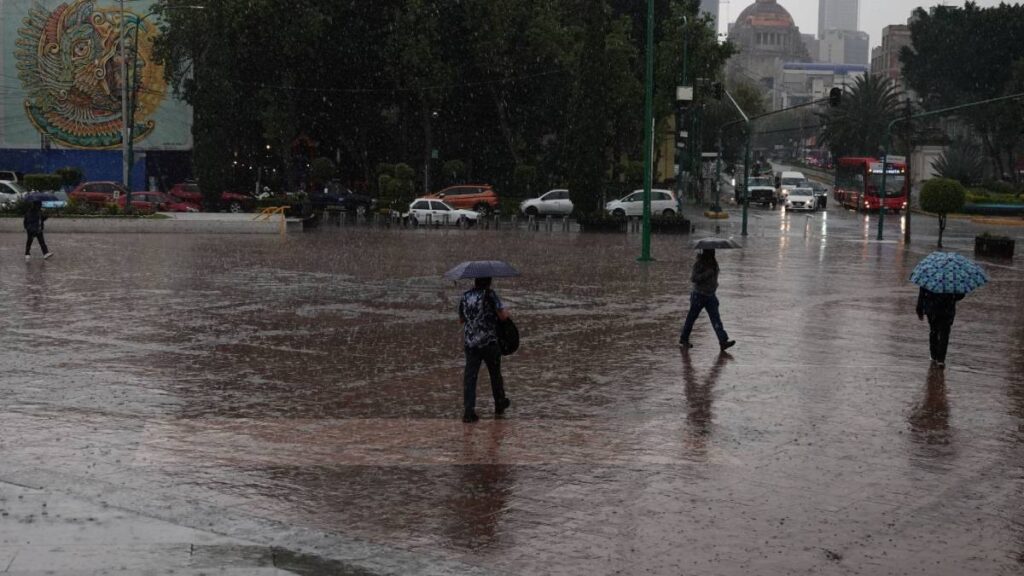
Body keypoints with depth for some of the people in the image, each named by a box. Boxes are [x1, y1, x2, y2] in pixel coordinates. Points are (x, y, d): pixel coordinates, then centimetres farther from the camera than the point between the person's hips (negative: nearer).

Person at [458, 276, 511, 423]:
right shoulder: (489, 295, -11)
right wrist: (504, 309, 6)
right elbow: (503, 315, -15)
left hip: (470, 343, 3)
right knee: (495, 374, 16)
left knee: (470, 376, 0)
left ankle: (468, 411, -10)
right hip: (489, 342, -3)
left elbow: (461, 319, 16)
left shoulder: (465, 296, 5)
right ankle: (499, 405, 33)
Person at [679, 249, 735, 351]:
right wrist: (706, 274, -28)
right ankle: (683, 339, 24)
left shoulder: (714, 263, 7)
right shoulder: (698, 264, -13)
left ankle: (723, 341, -16)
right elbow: (693, 278, -23)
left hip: (711, 296, 5)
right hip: (698, 295, -5)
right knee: (691, 317, 7)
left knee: (716, 319, -6)